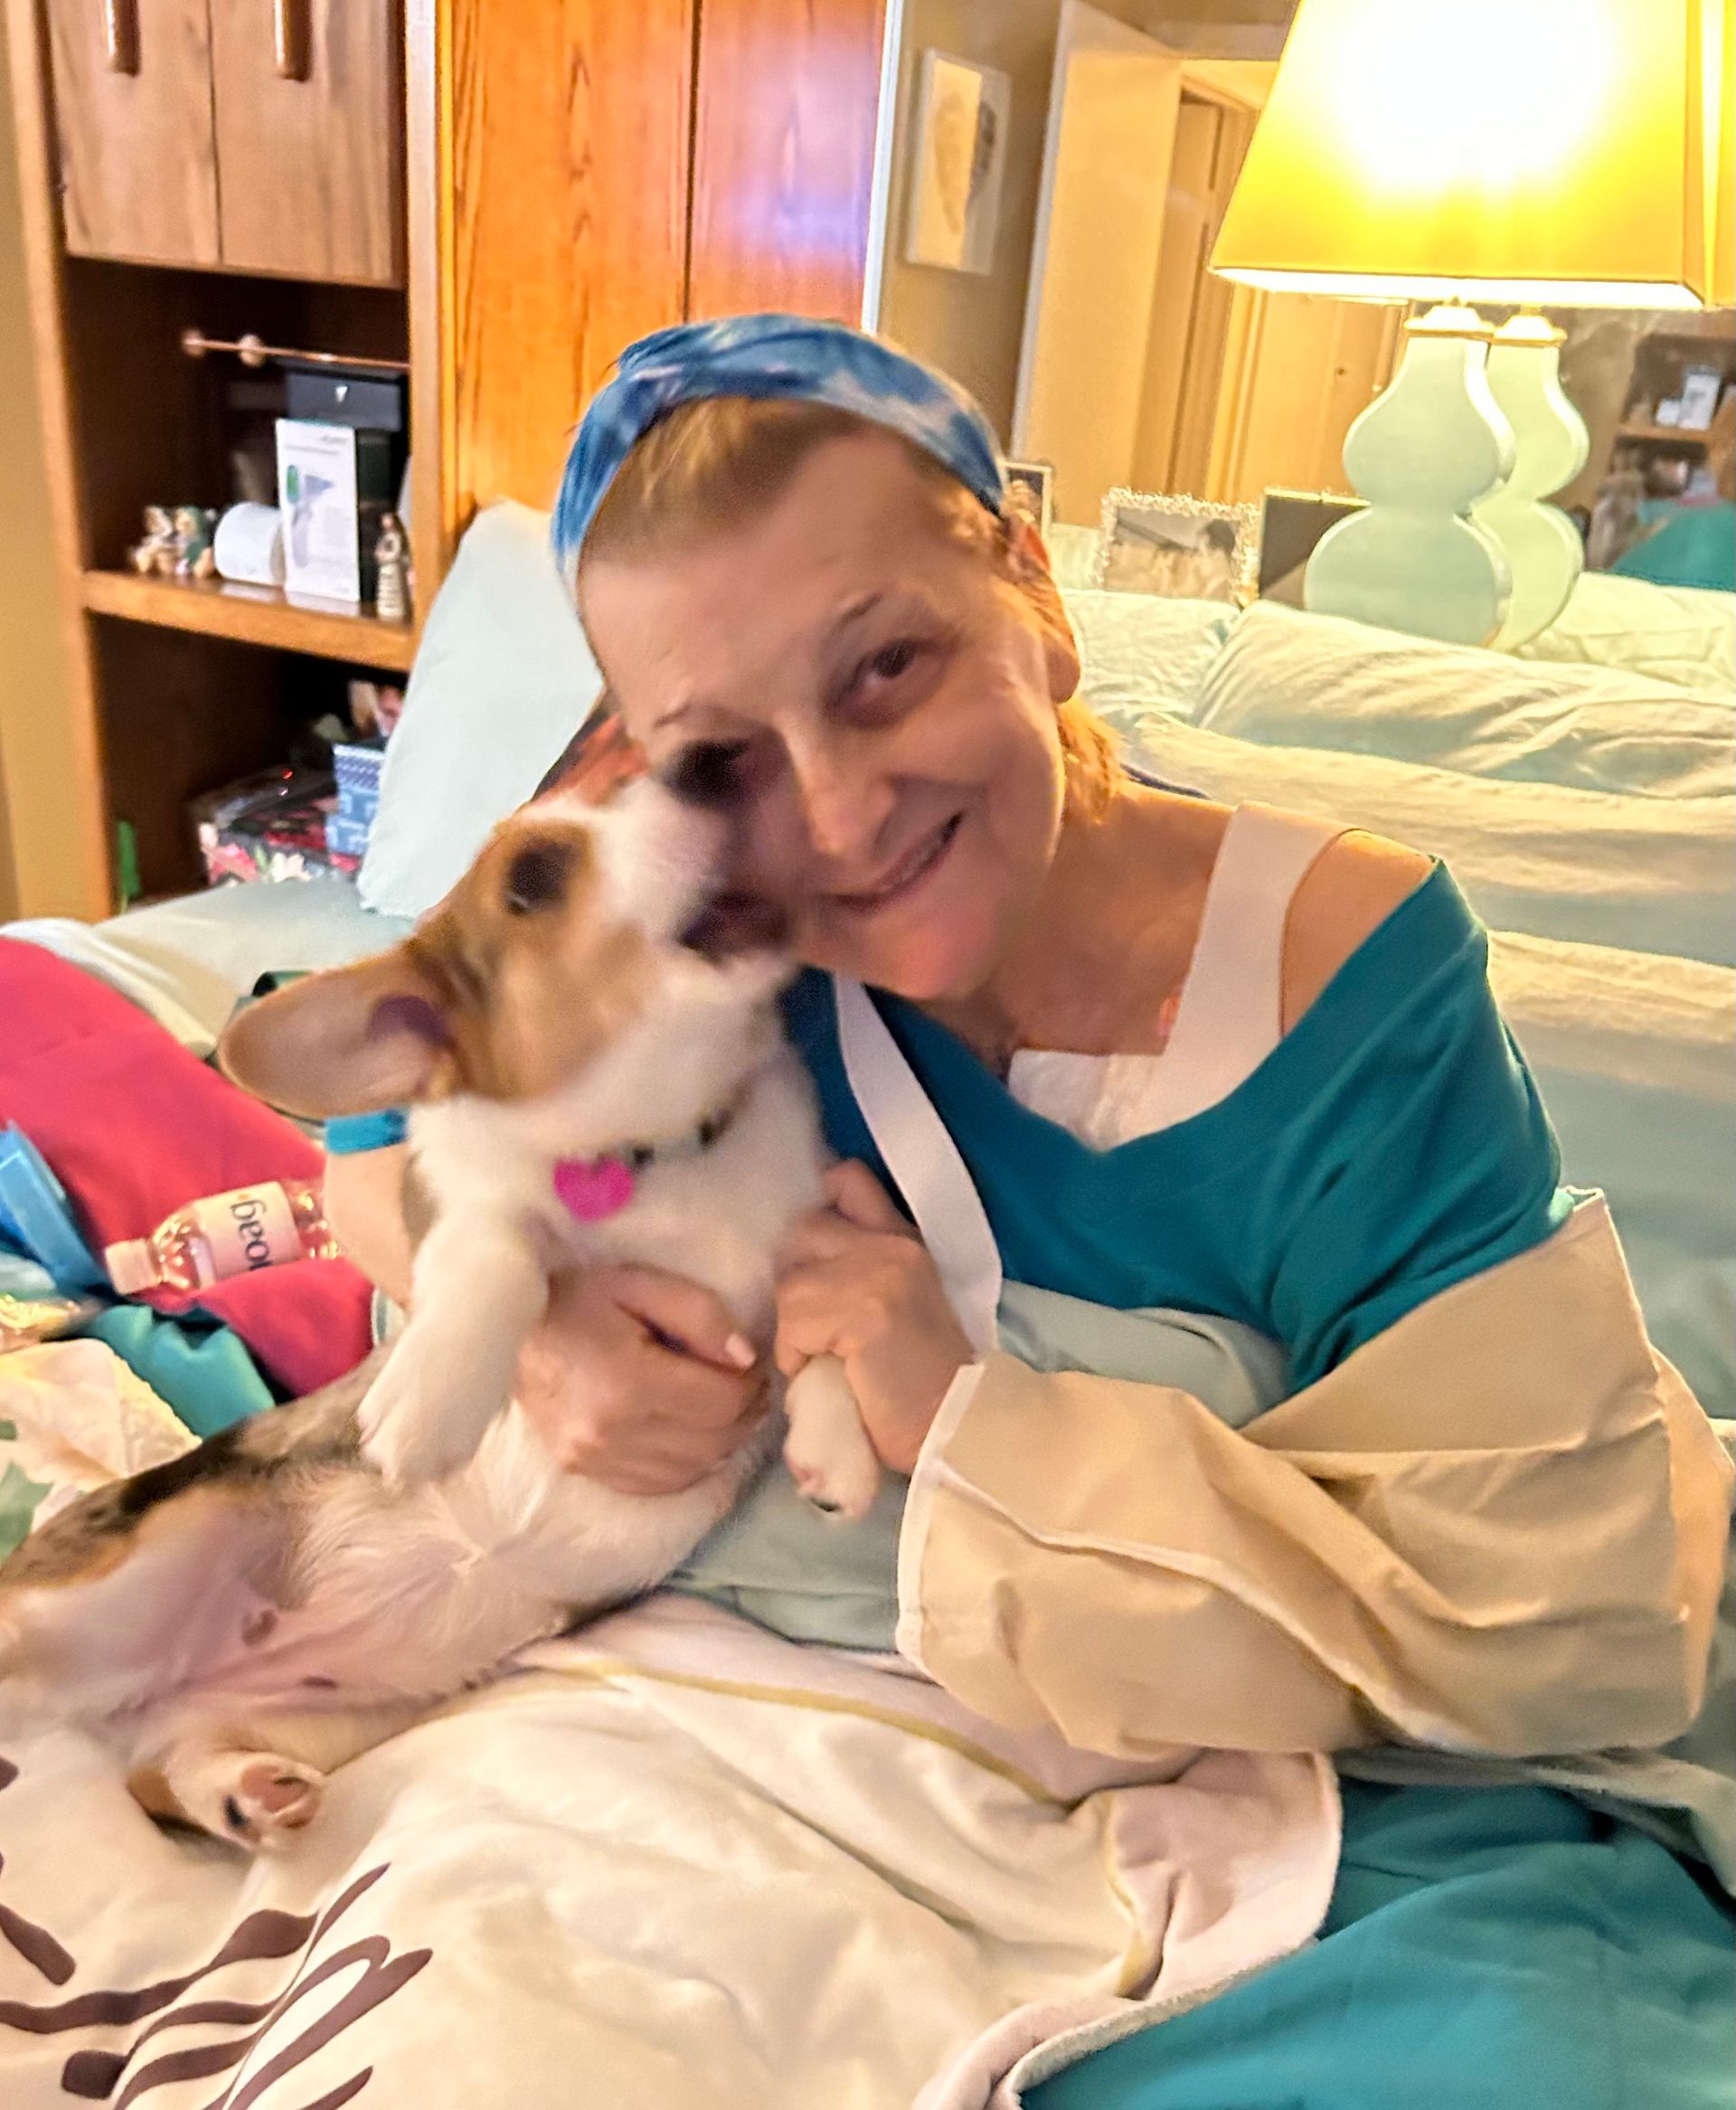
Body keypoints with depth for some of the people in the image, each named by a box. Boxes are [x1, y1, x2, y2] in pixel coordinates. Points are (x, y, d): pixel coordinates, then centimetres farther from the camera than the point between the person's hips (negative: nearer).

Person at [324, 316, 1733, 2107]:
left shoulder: (1357, 984, -20)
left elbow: (1509, 1612, -17)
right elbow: (382, 1138, 3)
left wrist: (981, 1421, -26)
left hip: (1309, 1769, -1)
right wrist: (529, 1320, -19)